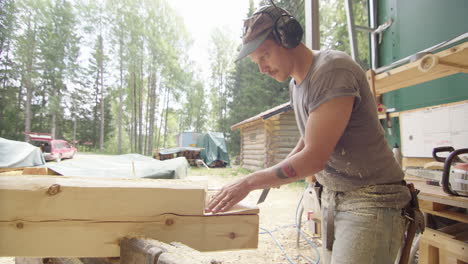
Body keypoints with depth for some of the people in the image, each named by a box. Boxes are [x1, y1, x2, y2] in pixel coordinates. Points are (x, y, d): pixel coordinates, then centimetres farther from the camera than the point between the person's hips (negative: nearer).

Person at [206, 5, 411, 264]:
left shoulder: (332, 69, -18)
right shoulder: (295, 84, 10)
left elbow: (315, 157, -22)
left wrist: (249, 182, -16)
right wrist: (280, 171, 7)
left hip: (371, 199, -8)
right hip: (332, 196, 8)